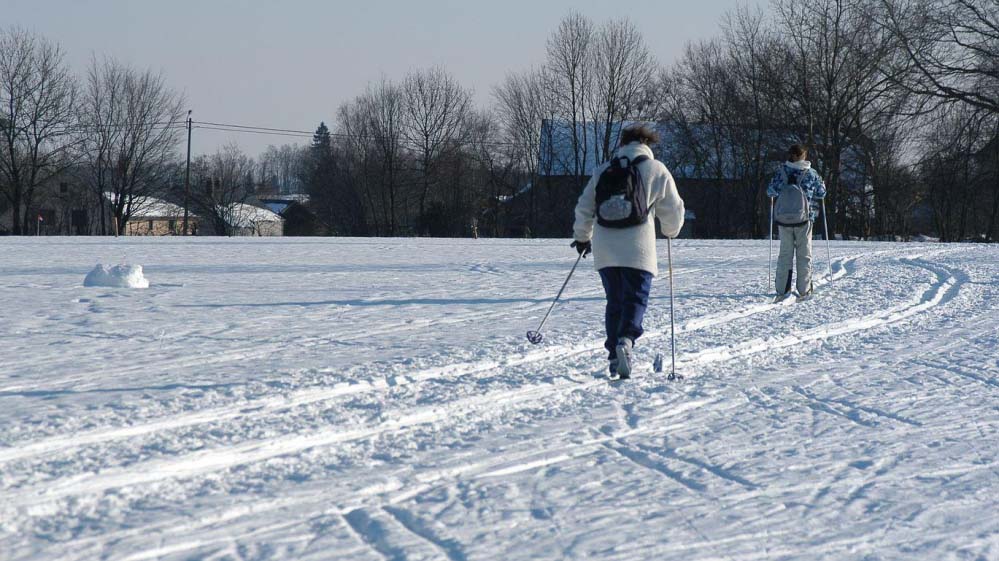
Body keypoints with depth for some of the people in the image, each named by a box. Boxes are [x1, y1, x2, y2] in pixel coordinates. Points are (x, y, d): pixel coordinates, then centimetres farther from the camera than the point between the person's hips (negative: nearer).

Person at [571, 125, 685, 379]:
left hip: (605, 250, 3)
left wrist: (582, 237, 30)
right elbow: (673, 210, 7)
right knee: (636, 299, -2)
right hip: (637, 249, -3)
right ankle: (626, 340, -29)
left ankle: (615, 357, 9)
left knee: (614, 301, 13)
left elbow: (584, 208, 15)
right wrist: (671, 231, 28)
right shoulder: (656, 171, 4)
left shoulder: (602, 171, 12)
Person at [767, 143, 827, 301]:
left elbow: (771, 191, -4)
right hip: (804, 219, -2)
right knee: (804, 254, 8)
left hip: (783, 219, 2)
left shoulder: (781, 172, -1)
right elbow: (821, 193, 3)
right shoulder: (811, 174, -4)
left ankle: (782, 290, 4)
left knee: (785, 253, 10)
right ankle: (804, 290, 6)